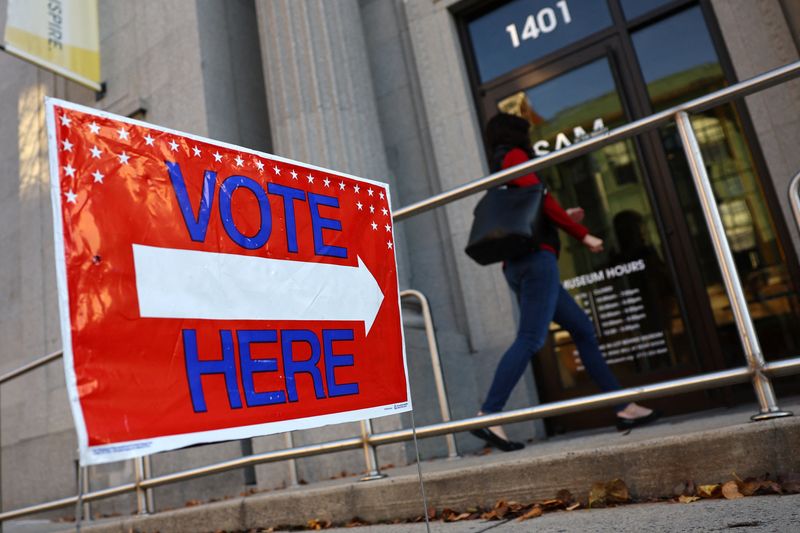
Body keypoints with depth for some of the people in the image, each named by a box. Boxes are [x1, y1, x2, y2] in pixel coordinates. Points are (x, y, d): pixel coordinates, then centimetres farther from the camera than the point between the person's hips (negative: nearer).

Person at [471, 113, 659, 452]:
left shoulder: (497, 171, 27)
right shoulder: (514, 156, 2)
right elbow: (539, 198, -11)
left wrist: (563, 219, 30)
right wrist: (582, 234, -7)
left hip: (517, 265, 10)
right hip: (536, 259, -10)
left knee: (582, 329, 11)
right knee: (530, 339, -18)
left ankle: (624, 409, 13)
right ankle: (488, 416, -24)